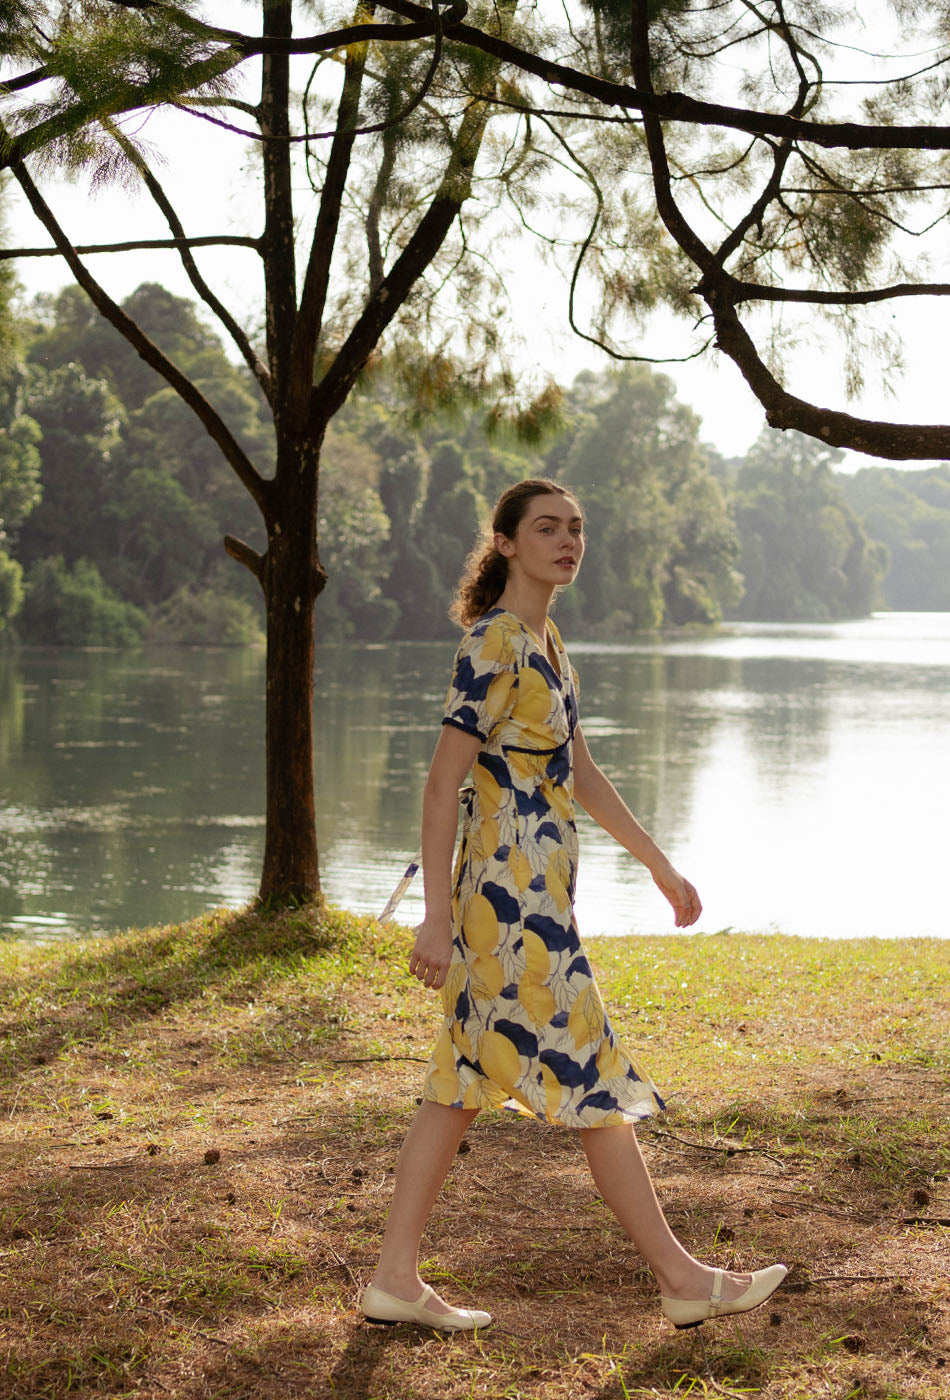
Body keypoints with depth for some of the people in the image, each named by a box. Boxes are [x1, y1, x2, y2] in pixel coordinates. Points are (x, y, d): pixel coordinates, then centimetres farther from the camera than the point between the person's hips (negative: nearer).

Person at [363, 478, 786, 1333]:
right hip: (513, 893, -10)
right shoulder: (495, 645, -16)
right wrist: (438, 917, -20)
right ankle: (682, 1279, 13)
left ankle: (397, 1279, 16)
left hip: (535, 893, 10)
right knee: (590, 1080, 1)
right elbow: (442, 785, -18)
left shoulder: (544, 640, 14)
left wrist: (659, 864, 23)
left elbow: (580, 772, 21)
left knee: (464, 1082, 11)